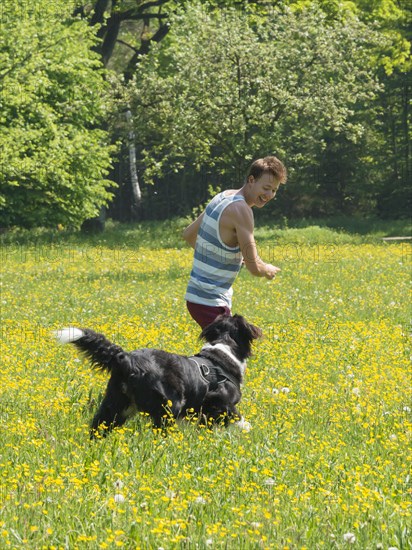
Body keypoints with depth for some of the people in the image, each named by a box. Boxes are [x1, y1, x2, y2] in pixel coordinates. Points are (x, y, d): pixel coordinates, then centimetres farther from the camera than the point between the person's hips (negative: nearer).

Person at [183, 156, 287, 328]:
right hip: (210, 302, -10)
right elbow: (254, 267, -19)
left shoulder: (223, 197, 9)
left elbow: (188, 234, 21)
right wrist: (269, 270, 1)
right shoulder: (241, 210, -19)